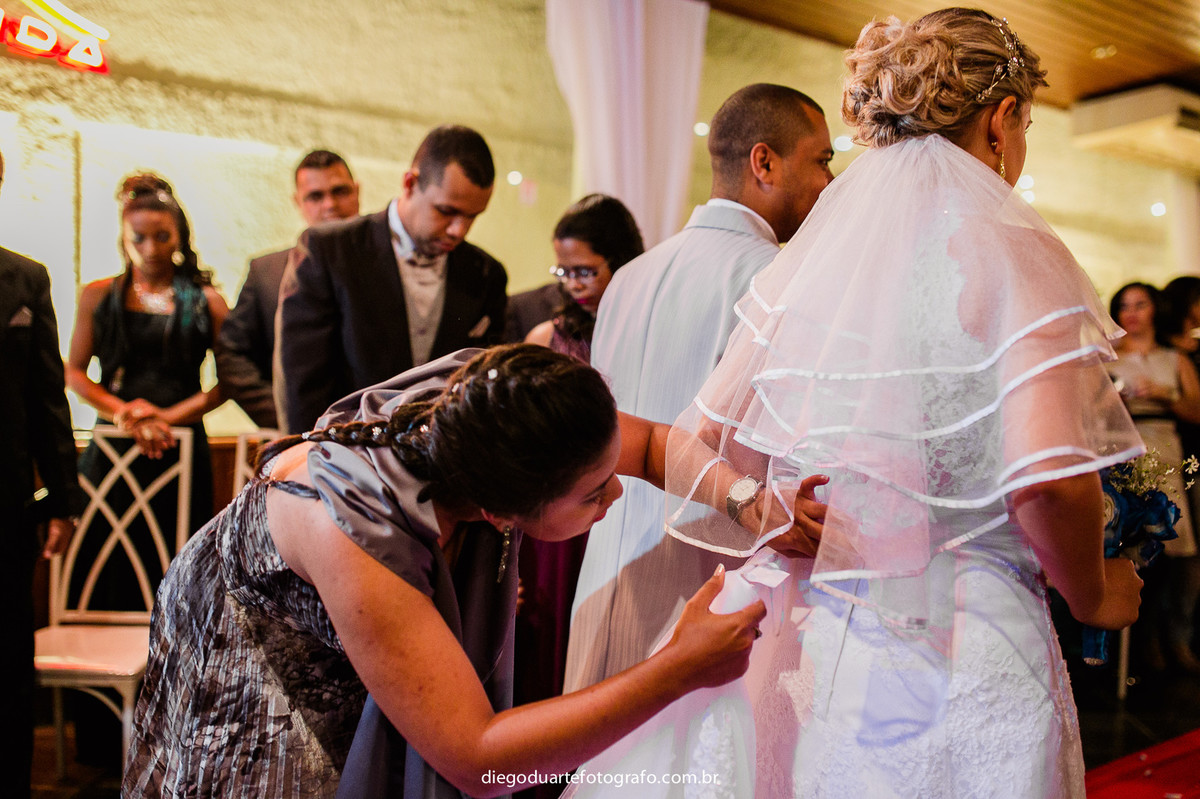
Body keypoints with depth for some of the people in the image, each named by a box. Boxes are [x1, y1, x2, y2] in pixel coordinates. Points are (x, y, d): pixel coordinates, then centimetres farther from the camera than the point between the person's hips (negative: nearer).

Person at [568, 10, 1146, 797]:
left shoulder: (805, 260, 3)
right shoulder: (1014, 251, -10)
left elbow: (692, 456, 3)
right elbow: (1048, 486, -19)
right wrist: (1092, 594, -1)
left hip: (799, 654, 5)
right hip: (960, 663, -4)